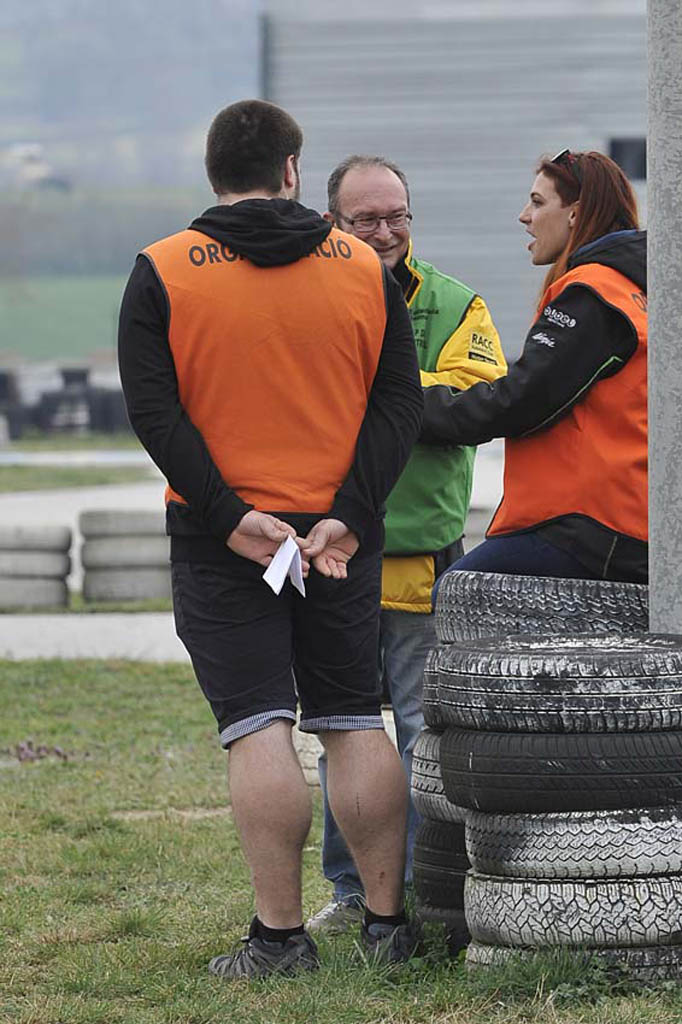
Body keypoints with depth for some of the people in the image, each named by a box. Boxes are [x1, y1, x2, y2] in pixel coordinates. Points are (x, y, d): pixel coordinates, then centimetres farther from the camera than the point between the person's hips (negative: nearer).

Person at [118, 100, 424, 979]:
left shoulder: (162, 274, -2)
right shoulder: (365, 270, 5)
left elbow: (153, 410, -10)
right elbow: (399, 402, -2)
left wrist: (230, 515, -13)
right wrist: (348, 514, -9)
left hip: (220, 540, -2)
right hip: (341, 537, 2)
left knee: (258, 729, -3)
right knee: (355, 722, 10)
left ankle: (280, 933, -6)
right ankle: (388, 922, 11)